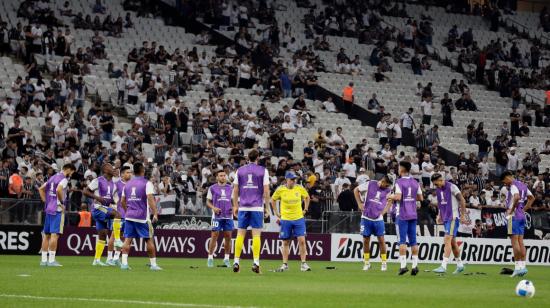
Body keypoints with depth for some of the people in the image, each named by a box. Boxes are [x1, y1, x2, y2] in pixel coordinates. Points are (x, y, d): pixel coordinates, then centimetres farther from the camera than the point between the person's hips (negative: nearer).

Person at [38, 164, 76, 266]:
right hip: (58, 210, -8)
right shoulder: (64, 179, -9)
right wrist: (62, 202, -14)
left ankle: (43, 260, 12)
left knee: (46, 234, 10)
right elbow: (59, 190, -27)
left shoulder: (53, 178, 17)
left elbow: (41, 189, 22)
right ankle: (51, 260, -10)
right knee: (55, 234, -8)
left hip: (49, 208, 8)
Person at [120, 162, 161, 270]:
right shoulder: (147, 183, -5)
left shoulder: (127, 184, 12)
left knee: (127, 239, 2)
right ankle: (153, 264, 7)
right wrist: (155, 214, -16)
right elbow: (150, 199, -16)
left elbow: (122, 202, 16)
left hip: (129, 216, 4)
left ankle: (124, 262, -10)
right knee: (149, 240, 5)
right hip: (142, 217, -4)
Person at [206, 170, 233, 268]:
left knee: (228, 236, 1)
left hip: (228, 216, 3)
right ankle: (210, 258, 0)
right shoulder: (212, 188, 5)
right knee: (214, 236, -6)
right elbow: (208, 202, 7)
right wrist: (213, 208, -12)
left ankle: (226, 258, 9)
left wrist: (234, 208, -1)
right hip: (217, 216, -3)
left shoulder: (230, 188, 13)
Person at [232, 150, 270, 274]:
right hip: (257, 207, -2)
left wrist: (235, 206, 13)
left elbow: (235, 189, 7)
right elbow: (266, 190, -4)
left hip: (243, 207, 2)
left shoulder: (240, 170, 7)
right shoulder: (263, 171, 0)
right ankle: (256, 263, -8)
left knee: (240, 234, 5)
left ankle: (236, 262, 1)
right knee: (256, 235, -1)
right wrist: (266, 206, 4)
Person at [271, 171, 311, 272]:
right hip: (285, 219, 0)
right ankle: (285, 264, 14)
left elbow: (307, 197, 17)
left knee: (302, 240, -8)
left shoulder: (300, 188, -2)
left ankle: (303, 264, -2)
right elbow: (273, 200, 11)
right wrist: (277, 214, 7)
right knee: (286, 242, 5)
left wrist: (305, 209, 10)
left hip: (299, 218, 0)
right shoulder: (280, 189, -5)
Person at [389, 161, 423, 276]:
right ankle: (415, 265, 4)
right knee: (413, 241, 7)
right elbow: (421, 198, 12)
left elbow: (398, 197, -19)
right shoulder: (415, 183, 9)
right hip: (413, 215, 5)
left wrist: (390, 196, 0)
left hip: (402, 215, -5)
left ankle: (403, 265, -10)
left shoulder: (399, 182, -10)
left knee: (402, 240, -5)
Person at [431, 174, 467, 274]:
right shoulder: (438, 189, 11)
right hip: (446, 218, 8)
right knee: (452, 242, 13)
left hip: (453, 217, -8)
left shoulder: (451, 187, -12)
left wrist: (462, 216, -11)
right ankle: (460, 265, 24)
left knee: (447, 240, -16)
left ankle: (443, 266, -22)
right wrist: (439, 215, 13)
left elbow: (462, 201, -10)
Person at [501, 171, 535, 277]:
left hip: (514, 216, -9)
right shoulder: (523, 185, 16)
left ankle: (518, 266, -11)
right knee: (520, 241, 9)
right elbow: (531, 198, 26)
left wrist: (511, 210, -18)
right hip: (522, 216, 9)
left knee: (514, 241, -8)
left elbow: (517, 197, -29)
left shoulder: (513, 185, -10)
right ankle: (523, 266, 7)